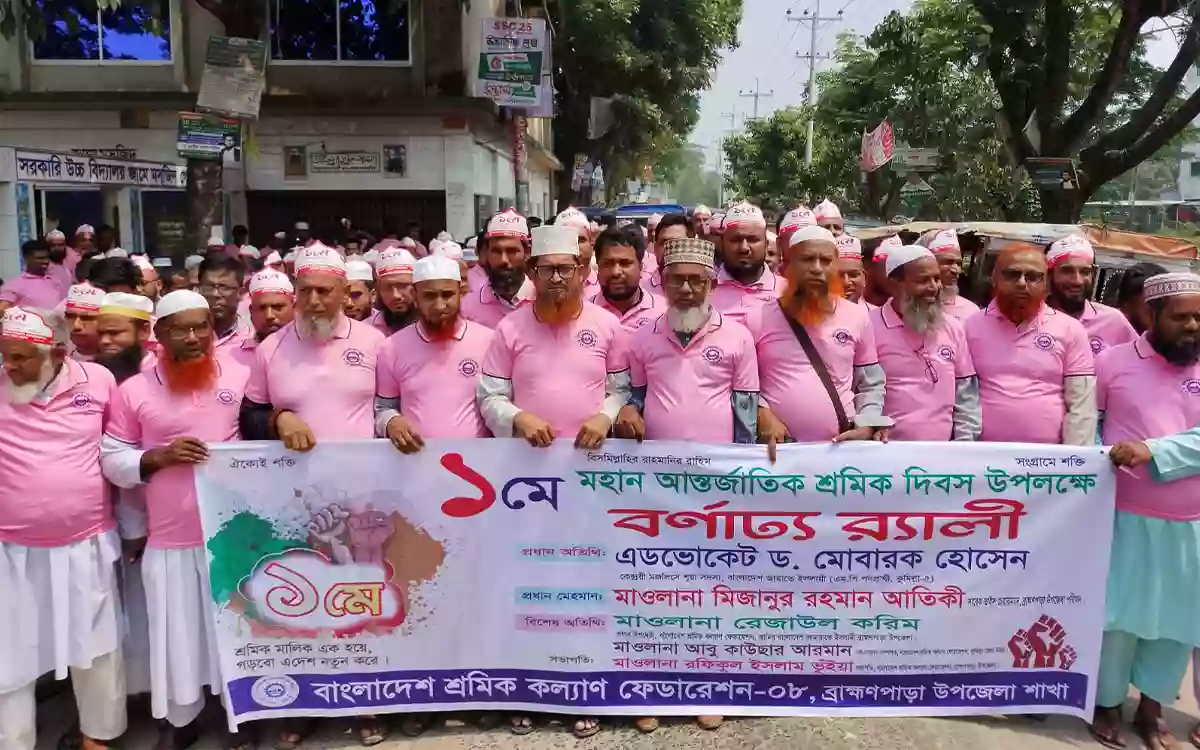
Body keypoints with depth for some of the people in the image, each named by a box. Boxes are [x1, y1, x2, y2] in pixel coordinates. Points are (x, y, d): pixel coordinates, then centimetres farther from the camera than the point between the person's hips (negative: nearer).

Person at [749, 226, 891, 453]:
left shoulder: (857, 317, 5)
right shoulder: (759, 319, -2)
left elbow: (872, 384, 12)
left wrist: (866, 426, -2)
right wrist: (762, 415, -11)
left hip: (842, 447, 2)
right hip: (778, 448, -2)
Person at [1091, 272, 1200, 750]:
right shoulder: (1113, 361, -2)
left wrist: (1152, 451, -25)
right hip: (1125, 517, -2)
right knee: (1119, 612, 5)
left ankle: (1152, 707, 30)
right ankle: (1106, 702, 23)